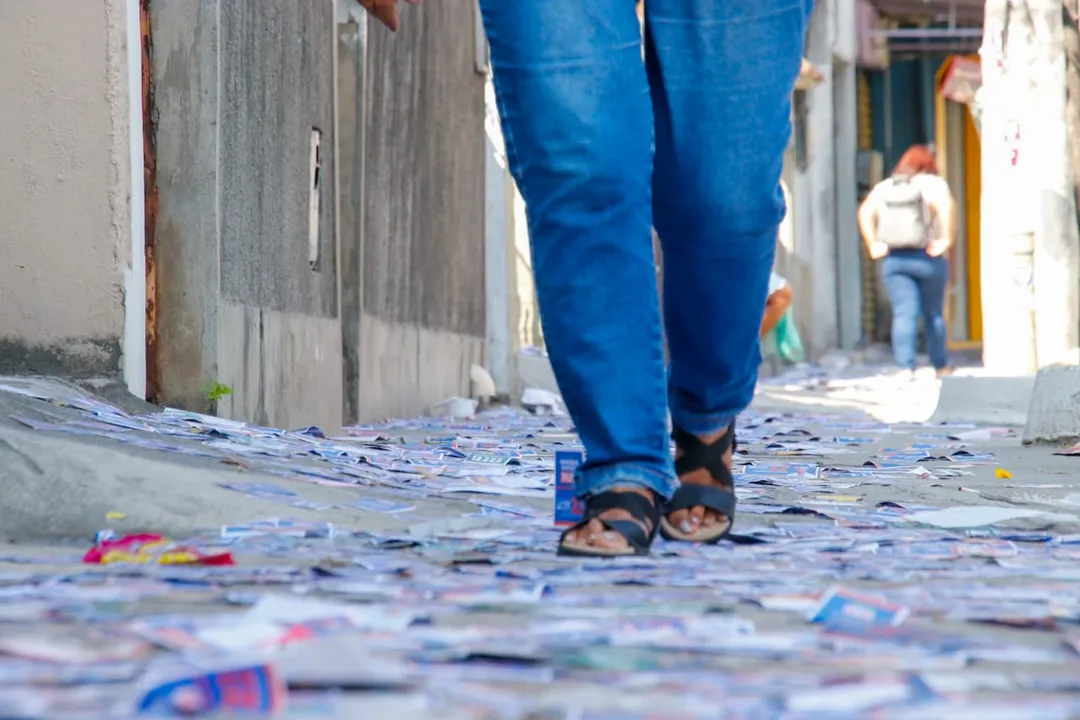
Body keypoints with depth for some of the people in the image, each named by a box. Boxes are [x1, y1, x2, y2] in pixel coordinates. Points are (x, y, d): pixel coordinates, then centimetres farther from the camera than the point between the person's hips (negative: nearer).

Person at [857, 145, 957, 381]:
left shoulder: (884, 187, 11)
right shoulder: (932, 183, -1)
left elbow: (865, 213, 0)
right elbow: (946, 205, -19)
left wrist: (873, 245, -1)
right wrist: (946, 239, -16)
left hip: (893, 260, 2)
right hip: (928, 257, -2)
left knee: (904, 313, -5)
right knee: (933, 313, 12)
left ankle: (906, 368, -18)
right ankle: (941, 366, 20)